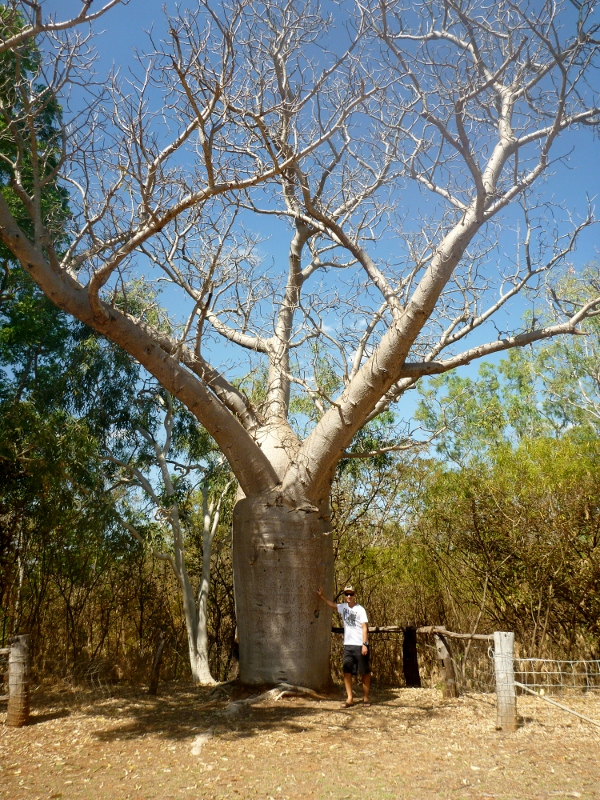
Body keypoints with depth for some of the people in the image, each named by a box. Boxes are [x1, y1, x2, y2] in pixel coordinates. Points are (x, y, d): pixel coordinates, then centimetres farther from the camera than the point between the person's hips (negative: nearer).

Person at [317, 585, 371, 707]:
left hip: (360, 645, -5)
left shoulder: (360, 610, -8)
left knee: (365, 672, 4)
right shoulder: (343, 607, 8)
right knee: (347, 672, 0)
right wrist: (321, 596, 27)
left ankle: (366, 697, 15)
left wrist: (365, 644, -18)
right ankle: (349, 698, 5)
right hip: (348, 645, 5)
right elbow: (332, 604, 28)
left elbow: (365, 628, -11)